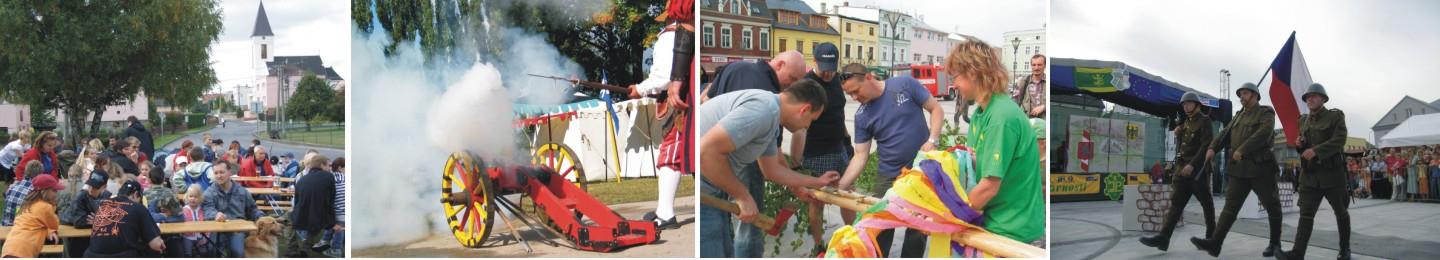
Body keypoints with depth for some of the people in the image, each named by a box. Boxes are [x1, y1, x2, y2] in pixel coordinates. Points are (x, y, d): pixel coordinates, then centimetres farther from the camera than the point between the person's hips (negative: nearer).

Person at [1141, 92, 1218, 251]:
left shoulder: (1204, 121, -4)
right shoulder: (1185, 123, 19)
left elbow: (1206, 146, -16)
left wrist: (1192, 164, -24)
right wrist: (1178, 134, 5)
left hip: (1198, 169, -7)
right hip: (1182, 169, 7)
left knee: (1206, 202, 4)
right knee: (1176, 202, -4)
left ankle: (1211, 236, 17)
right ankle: (1163, 238, -15)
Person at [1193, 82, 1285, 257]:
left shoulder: (1266, 113, -1)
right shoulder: (1239, 115, 20)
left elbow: (1264, 133, -18)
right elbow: (1225, 133, 13)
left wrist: (1242, 150, -25)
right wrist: (1212, 147, -6)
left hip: (1260, 167, -5)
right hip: (1239, 168, 5)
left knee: (1272, 206, 5)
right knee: (1230, 206, -4)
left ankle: (1275, 243, 19)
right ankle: (1215, 243, -14)